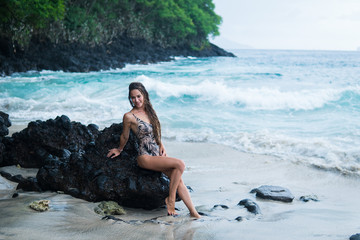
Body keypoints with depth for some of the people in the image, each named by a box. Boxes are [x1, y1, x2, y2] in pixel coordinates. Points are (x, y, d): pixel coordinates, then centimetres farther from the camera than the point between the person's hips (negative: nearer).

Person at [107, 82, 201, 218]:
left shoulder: (149, 111, 10)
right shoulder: (129, 116, -11)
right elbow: (124, 137, 5)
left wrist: (161, 145, 11)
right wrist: (119, 150, 17)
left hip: (158, 153, 6)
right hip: (145, 157, -6)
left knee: (178, 179, -10)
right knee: (180, 165, -23)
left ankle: (193, 213, -7)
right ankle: (170, 200, -10)